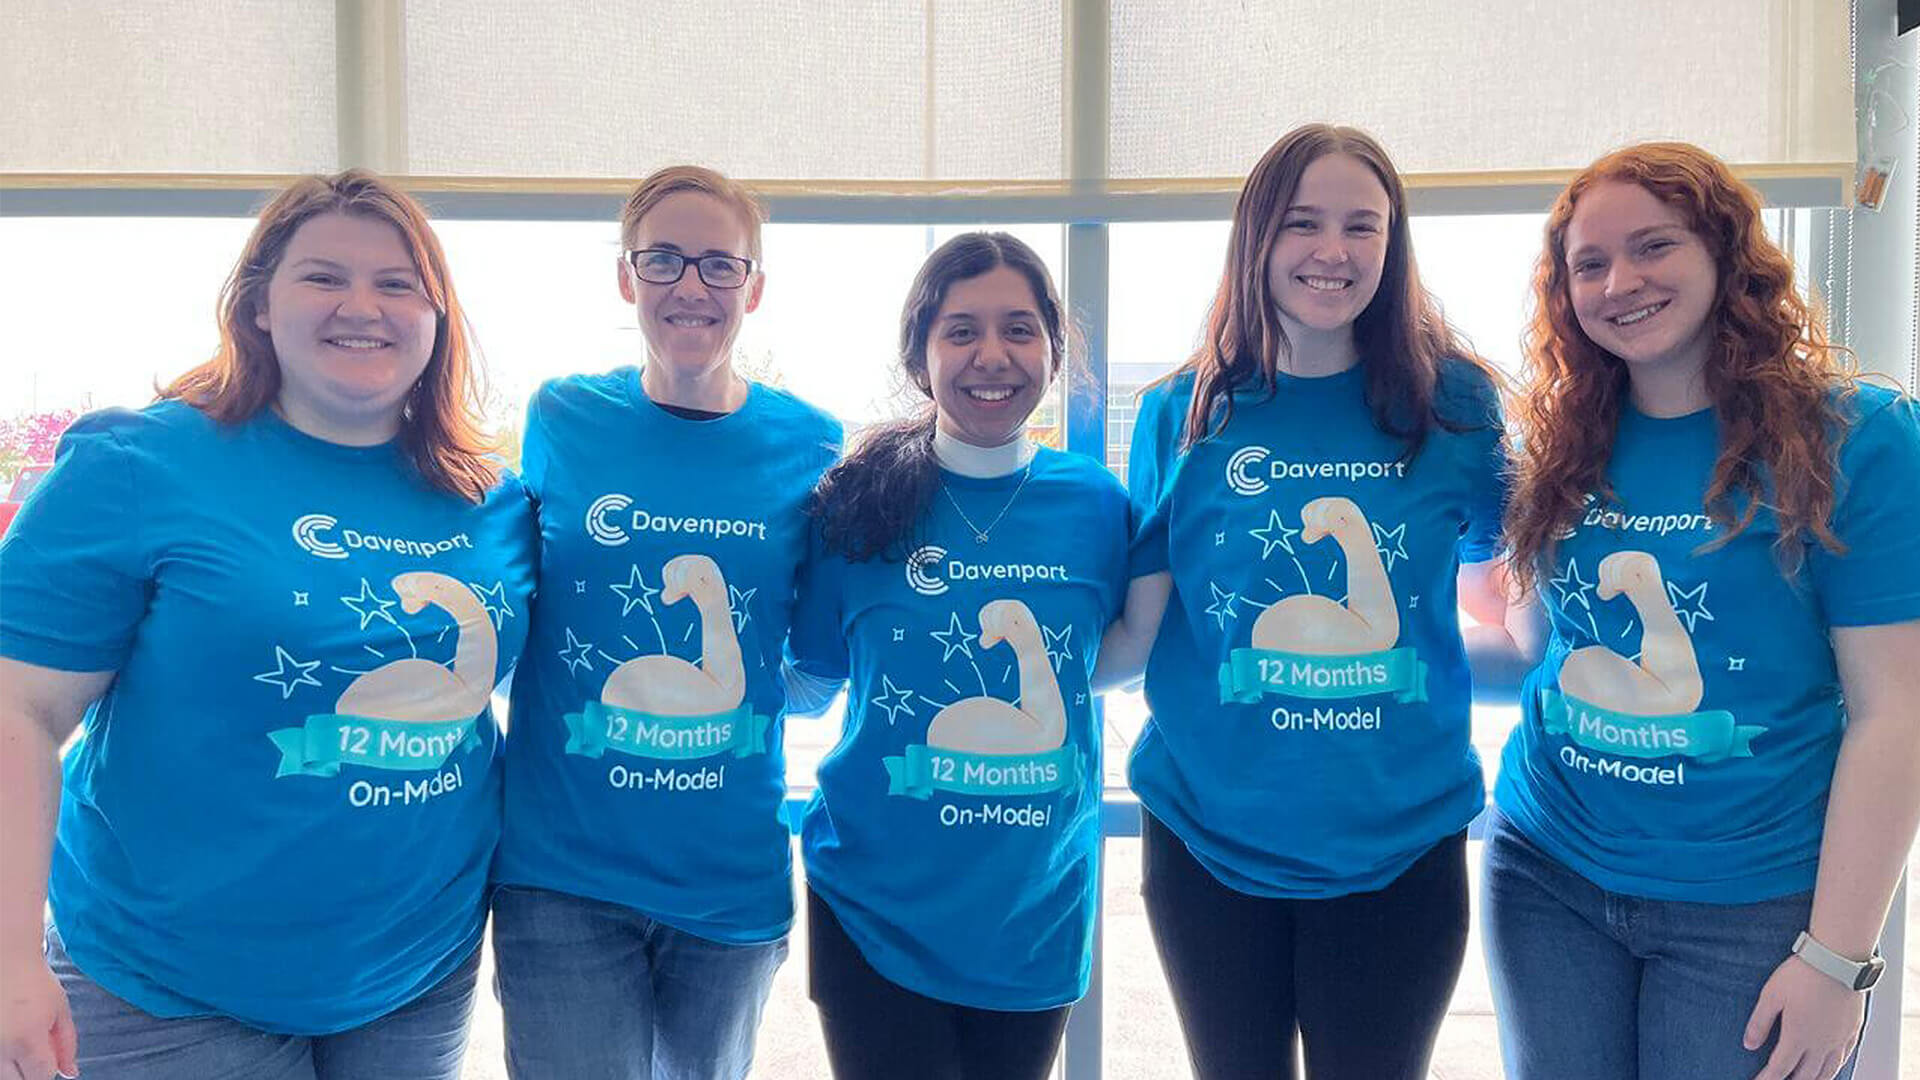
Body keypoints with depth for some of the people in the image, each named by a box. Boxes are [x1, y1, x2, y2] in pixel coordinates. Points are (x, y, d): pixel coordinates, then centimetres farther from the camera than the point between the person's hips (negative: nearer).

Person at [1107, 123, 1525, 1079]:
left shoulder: (1452, 404, -2)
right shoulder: (1183, 414, -3)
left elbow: (1501, 608, 10)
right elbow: (1134, 635, -3)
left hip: (1396, 846, 0)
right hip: (1209, 836, 1)